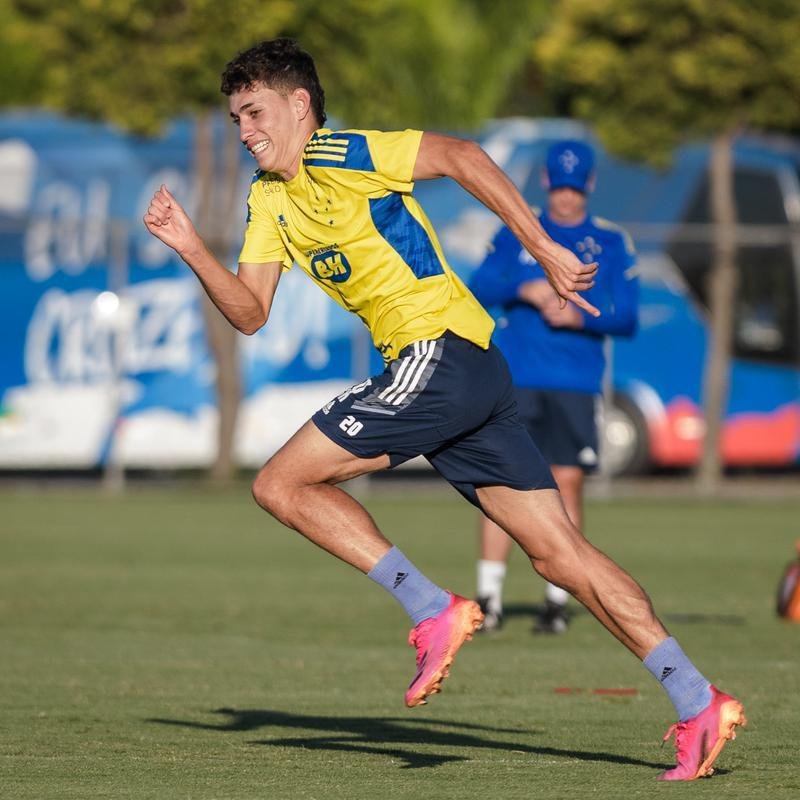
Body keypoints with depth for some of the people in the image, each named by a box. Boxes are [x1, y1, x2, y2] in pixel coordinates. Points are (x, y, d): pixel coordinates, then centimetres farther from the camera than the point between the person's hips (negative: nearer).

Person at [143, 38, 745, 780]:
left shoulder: (339, 157, -6)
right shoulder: (268, 200, 20)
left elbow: (458, 155, -15)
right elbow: (249, 311, 16)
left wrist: (545, 251, -18)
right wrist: (190, 247, 1)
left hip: (440, 352, -9)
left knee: (281, 483, -7)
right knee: (559, 553, 4)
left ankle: (433, 610, -10)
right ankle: (698, 704, 2)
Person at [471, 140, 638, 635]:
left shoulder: (612, 243, 7)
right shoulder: (516, 231, 12)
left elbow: (626, 316, 1)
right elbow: (480, 287, 3)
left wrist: (580, 317, -16)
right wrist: (523, 290, -15)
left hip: (576, 384, -1)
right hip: (515, 376, 1)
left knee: (568, 481, -4)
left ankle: (558, 599, 3)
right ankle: (490, 595, -1)